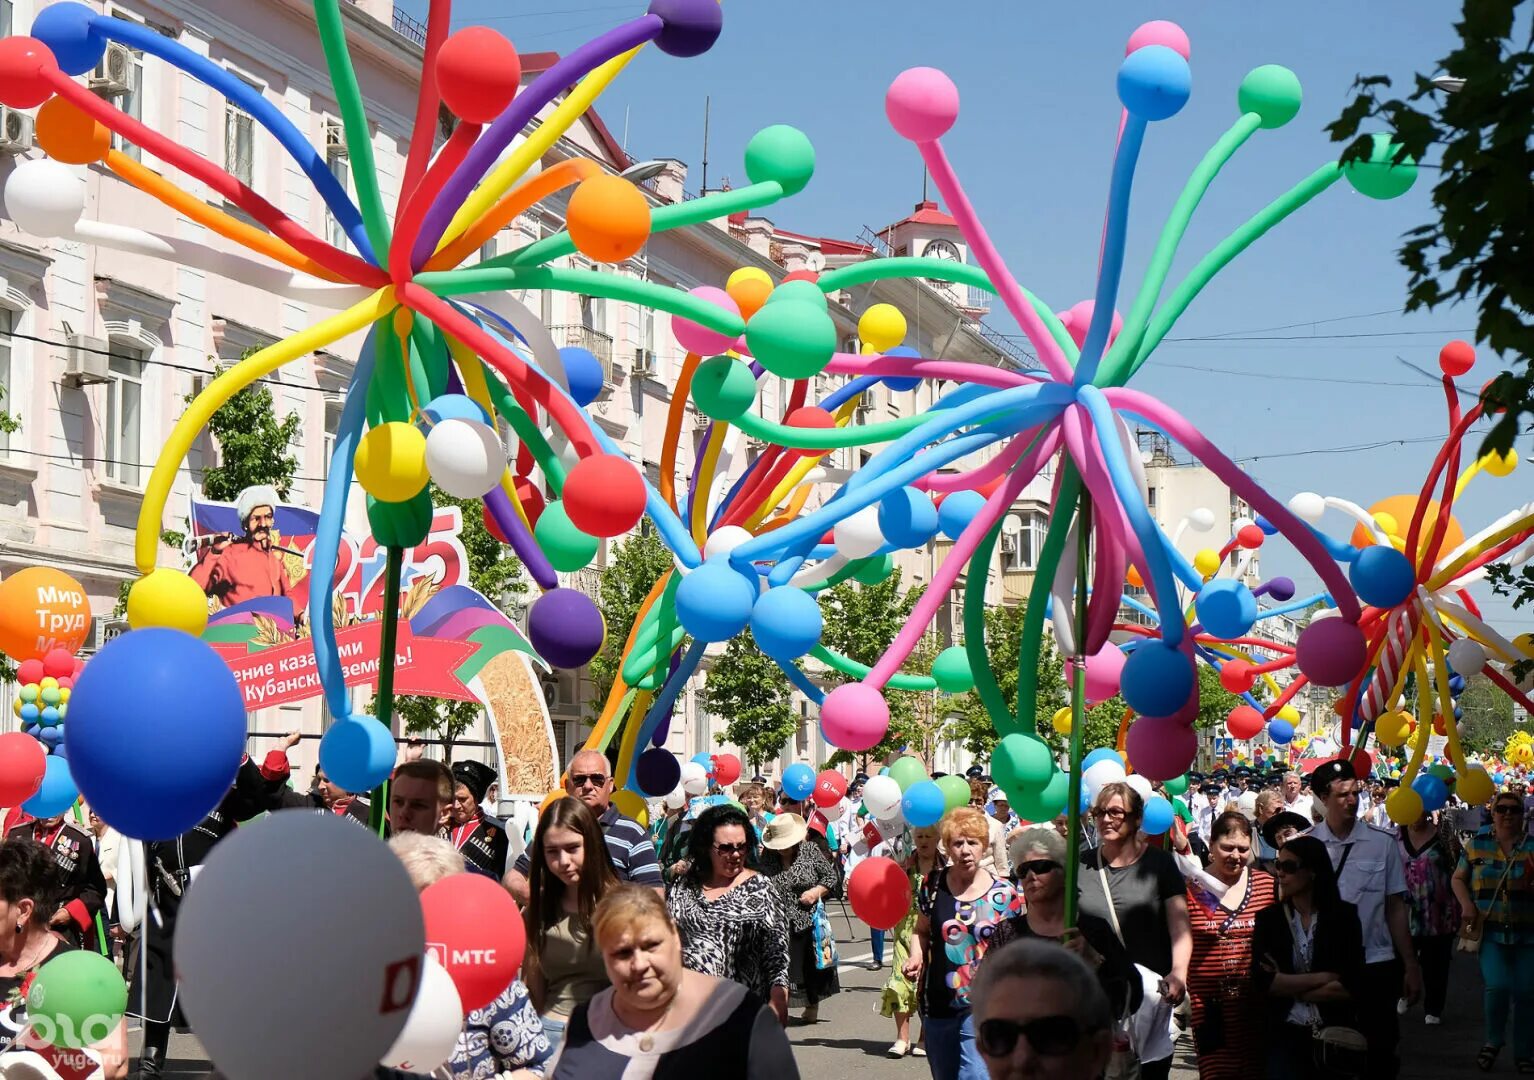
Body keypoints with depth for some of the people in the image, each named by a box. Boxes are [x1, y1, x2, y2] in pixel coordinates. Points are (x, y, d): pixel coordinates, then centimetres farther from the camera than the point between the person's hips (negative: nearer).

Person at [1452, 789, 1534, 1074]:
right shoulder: (1476, 844, 3)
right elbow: (1458, 879, 11)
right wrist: (1467, 905, -5)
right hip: (1490, 930, -1)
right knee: (1497, 986, -17)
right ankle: (1494, 1040, 9)